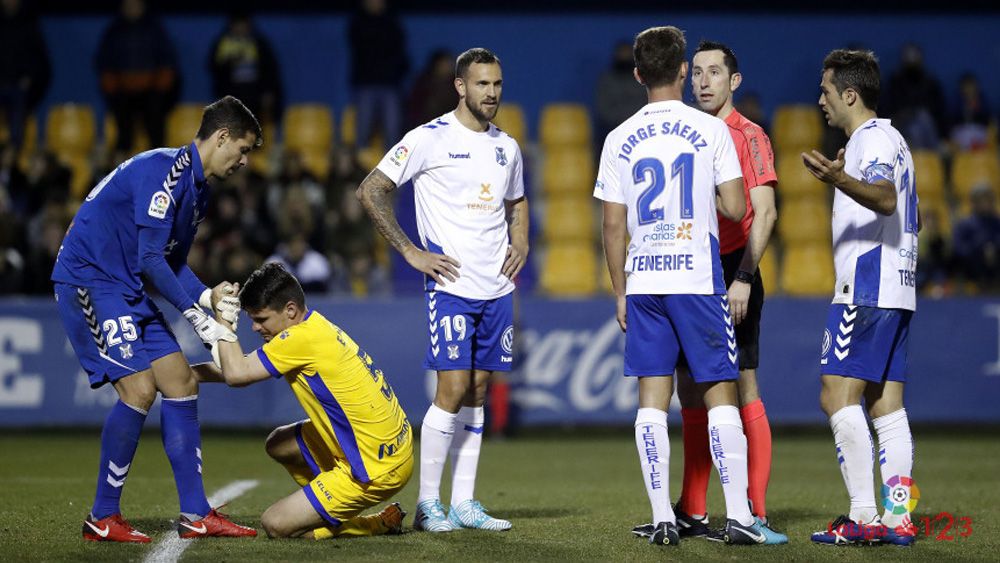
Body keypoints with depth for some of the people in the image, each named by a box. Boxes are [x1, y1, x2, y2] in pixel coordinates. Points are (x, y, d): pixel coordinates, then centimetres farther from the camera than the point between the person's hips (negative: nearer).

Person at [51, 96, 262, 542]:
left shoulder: (196, 188, 13)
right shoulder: (163, 171, -19)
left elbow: (173, 262, 16)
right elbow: (151, 260, -23)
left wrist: (207, 295, -4)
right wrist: (198, 319, -19)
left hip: (128, 291, 10)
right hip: (88, 280, -10)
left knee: (181, 384, 5)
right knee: (139, 388, -17)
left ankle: (195, 515, 7)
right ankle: (102, 519, -7)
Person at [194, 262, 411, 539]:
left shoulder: (304, 338, -20)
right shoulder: (318, 327, 9)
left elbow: (236, 374, -20)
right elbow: (246, 369, 17)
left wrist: (222, 318, -10)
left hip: (376, 469, -10)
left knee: (276, 525, -4)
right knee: (278, 444, 21)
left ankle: (381, 523, 5)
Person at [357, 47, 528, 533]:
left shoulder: (506, 147, 13)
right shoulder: (430, 139, -7)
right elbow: (370, 191, -7)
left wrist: (520, 244, 11)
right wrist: (410, 251, -10)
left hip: (498, 288, 6)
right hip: (451, 285, -6)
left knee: (477, 392, 8)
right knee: (452, 390, -10)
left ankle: (464, 503, 12)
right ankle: (427, 504, -2)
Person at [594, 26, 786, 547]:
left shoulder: (620, 139, 4)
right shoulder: (711, 130, -3)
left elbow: (613, 227, 5)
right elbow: (735, 209, -4)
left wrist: (620, 293, 13)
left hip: (643, 281, 2)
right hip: (698, 278, -2)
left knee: (652, 398, 4)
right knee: (719, 392, 2)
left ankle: (662, 519, 1)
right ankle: (738, 516, -3)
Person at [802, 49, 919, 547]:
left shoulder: (872, 138, -10)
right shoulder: (891, 139, 20)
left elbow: (886, 198, -29)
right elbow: (911, 218, 31)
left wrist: (841, 181, -47)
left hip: (865, 290, -10)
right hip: (893, 291, 10)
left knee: (838, 395, -10)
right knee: (885, 405, 6)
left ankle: (863, 516, -14)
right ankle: (898, 519, 2)